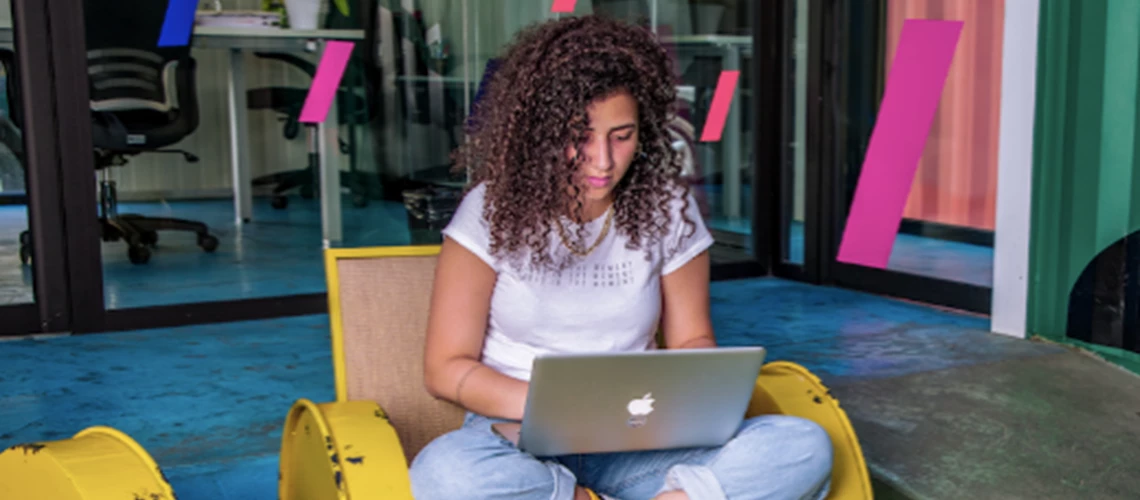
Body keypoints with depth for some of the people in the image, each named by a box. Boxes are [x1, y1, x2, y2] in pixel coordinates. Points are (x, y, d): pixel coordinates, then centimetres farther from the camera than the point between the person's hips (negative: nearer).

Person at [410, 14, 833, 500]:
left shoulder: (667, 209, 3)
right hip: (522, 443, -1)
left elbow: (691, 340, 12)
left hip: (637, 445, 2)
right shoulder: (493, 210, -4)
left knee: (805, 447, -21)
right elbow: (445, 368, -5)